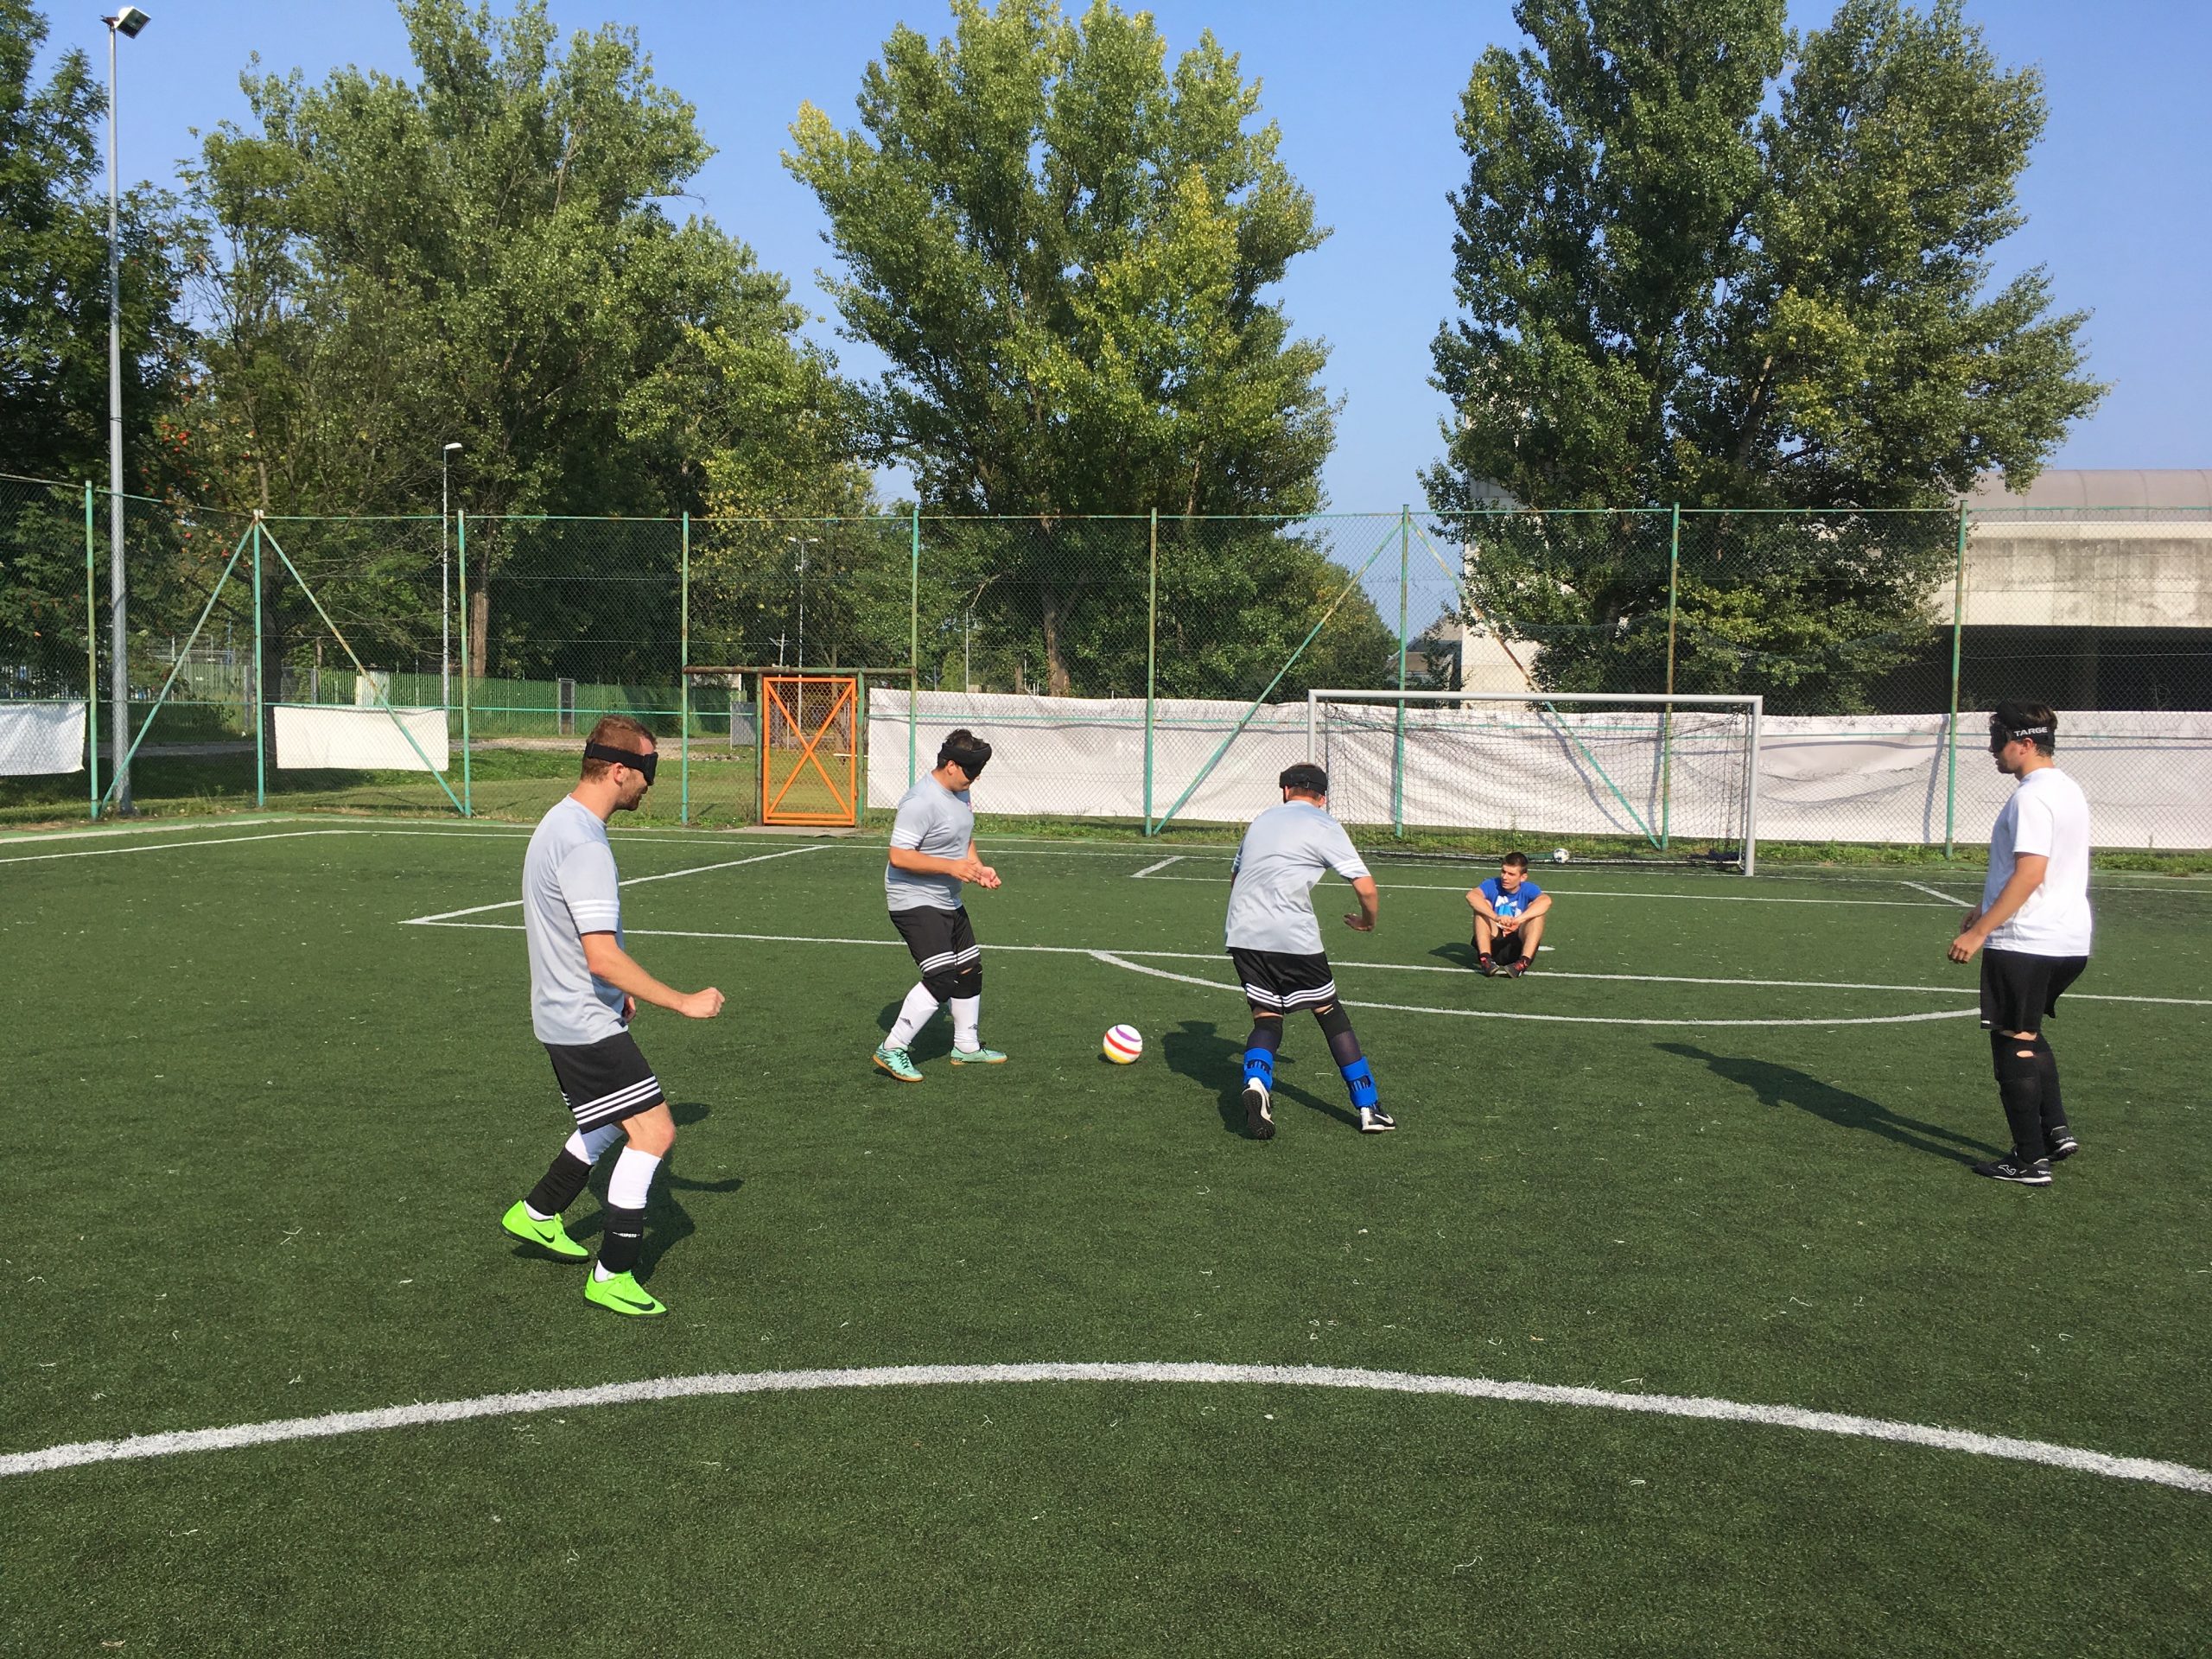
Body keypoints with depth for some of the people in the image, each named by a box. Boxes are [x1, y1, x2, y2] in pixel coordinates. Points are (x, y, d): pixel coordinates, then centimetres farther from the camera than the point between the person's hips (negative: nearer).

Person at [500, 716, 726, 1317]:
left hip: (566, 1013, 11)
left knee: (618, 1124, 24)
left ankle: (537, 1213, 37)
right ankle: (611, 1276, 0)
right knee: (654, 1132, -8)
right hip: (586, 1024, -11)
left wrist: (613, 992, 26)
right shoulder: (585, 846, -25)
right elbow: (603, 957, -29)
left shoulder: (560, 822, 9)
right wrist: (683, 1002, -22)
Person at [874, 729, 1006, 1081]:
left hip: (949, 903, 10)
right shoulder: (921, 802, -23)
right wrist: (951, 867, -26)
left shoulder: (960, 792, 9)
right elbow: (899, 856, -26)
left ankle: (967, 1047, 33)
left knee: (970, 972, 16)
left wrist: (978, 868, 5)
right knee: (942, 979, -18)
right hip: (915, 903, -10)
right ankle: (891, 1050, -8)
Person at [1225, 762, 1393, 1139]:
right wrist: (1368, 920, 17)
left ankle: (1256, 1083, -18)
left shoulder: (1262, 819, 20)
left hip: (1242, 934, 4)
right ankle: (1369, 1110, 13)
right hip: (1292, 936, -4)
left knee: (1266, 1018, 12)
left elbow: (1234, 876, 29)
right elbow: (1365, 886, -2)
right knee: (1331, 1014, 10)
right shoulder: (1325, 826, 4)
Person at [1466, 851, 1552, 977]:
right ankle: (1485, 959, -33)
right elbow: (1471, 895, -27)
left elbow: (1546, 901, -29)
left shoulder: (1529, 889, -4)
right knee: (1483, 905, -18)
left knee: (1536, 910, -19)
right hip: (1494, 945, 1)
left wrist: (1518, 920, -44)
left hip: (1519, 946, 0)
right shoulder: (1493, 885, -4)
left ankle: (1524, 962, -35)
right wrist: (1496, 917, -43)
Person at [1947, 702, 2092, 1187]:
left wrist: (1978, 933, -23)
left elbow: (2030, 874, -25)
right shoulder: (2068, 790, 13)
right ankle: (2055, 1130, 20)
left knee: (2014, 1043, 0)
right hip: (2069, 941, 10)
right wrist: (1989, 912, 26)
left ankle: (2030, 1161, 5)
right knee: (2029, 1036, 24)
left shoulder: (2031, 797, -17)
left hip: (2024, 944, -10)